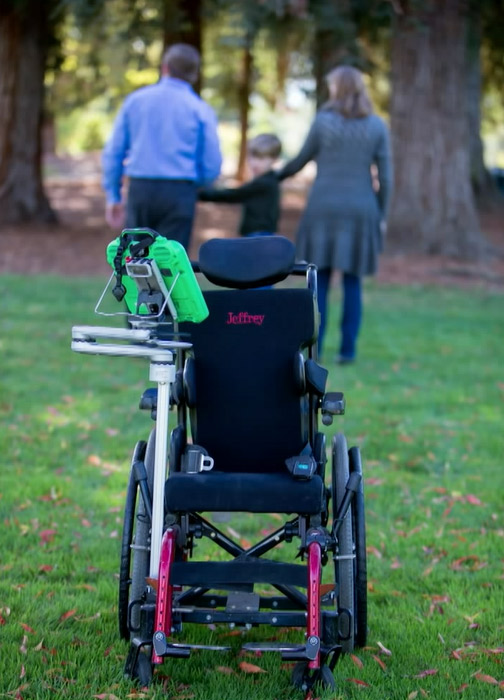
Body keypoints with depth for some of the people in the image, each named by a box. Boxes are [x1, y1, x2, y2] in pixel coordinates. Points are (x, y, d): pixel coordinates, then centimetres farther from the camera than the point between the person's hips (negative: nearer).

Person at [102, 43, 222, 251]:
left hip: (140, 189, 2)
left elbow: (113, 152, 5)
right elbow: (212, 166, -2)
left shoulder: (135, 100, 5)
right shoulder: (200, 109, -1)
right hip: (178, 194, -2)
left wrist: (113, 196, 14)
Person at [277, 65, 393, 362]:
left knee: (320, 280, 5)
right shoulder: (377, 126, 1)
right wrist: (382, 215, 8)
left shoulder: (323, 120, -3)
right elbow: (385, 175, 0)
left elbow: (302, 160, 7)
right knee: (353, 281, 7)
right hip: (361, 210, 1)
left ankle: (313, 347, 6)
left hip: (324, 207, -1)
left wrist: (276, 176, 24)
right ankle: (348, 348, 6)